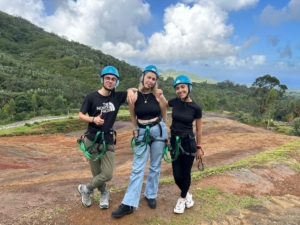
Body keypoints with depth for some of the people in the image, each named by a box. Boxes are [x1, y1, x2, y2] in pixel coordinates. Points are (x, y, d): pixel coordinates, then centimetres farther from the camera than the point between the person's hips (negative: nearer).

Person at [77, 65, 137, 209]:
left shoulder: (117, 96, -1)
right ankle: (104, 193, 39)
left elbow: (133, 90, 10)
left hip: (108, 141, 2)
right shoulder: (91, 97, -8)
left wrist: (131, 91, -14)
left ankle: (85, 189, 26)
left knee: (108, 174, -3)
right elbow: (80, 116, -3)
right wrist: (93, 119, -23)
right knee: (97, 174, 8)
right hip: (92, 140, -2)